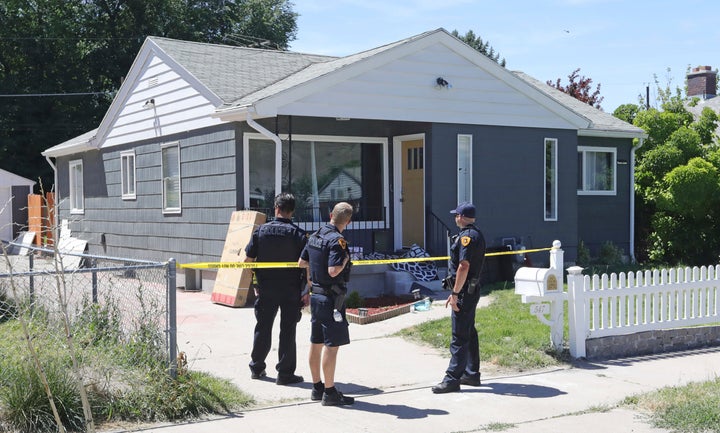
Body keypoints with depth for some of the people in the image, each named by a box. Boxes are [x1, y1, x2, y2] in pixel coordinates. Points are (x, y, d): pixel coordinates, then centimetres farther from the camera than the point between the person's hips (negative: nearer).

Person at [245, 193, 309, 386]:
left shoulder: (261, 230, -1)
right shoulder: (298, 234, -8)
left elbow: (248, 260, 2)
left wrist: (255, 284, 12)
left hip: (266, 289, 2)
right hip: (291, 290, -2)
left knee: (263, 328, 15)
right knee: (287, 330, 4)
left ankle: (256, 368, 26)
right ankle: (285, 373, 6)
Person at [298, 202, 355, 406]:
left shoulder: (314, 237, 9)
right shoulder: (336, 241, -18)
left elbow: (301, 263, 18)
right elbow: (333, 271, -27)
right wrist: (345, 259, -10)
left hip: (316, 295, 9)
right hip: (331, 298, -9)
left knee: (316, 343, 14)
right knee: (332, 345, -4)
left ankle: (317, 387, 24)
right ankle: (329, 392, 0)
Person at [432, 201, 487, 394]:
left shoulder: (467, 236, -17)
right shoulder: (477, 235, 16)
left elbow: (464, 266, -24)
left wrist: (455, 293, -23)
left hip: (464, 291, -11)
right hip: (472, 290, 11)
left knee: (460, 336, -8)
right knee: (469, 333, 16)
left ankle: (452, 378, -6)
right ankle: (472, 374, 24)